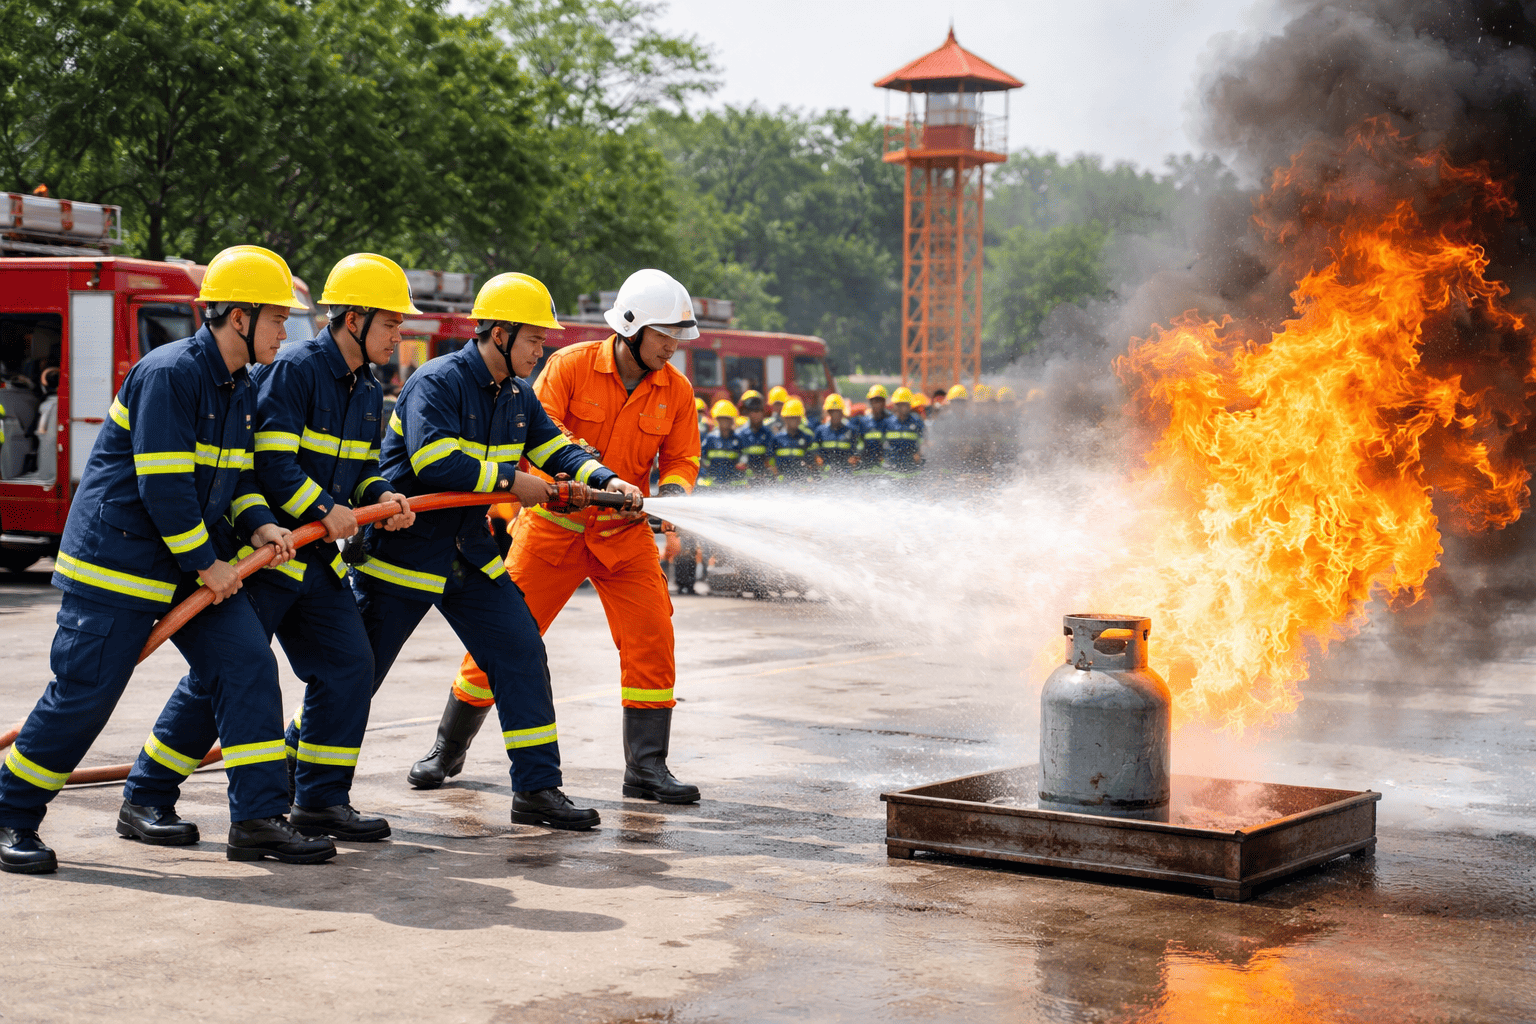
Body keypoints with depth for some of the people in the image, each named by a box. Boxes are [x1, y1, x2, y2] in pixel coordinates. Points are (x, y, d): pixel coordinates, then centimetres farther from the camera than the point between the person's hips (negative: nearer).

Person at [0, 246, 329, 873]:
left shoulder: (240, 390, 11)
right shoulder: (169, 373, -18)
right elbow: (163, 484, -22)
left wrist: (259, 525, -1)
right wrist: (206, 564, -16)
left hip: (198, 562, 9)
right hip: (118, 556, -9)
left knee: (248, 665, -4)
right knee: (85, 693, -5)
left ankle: (258, 820, 0)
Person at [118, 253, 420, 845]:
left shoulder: (367, 391, 13)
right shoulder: (293, 368, -14)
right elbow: (271, 459, -21)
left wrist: (380, 498, 0)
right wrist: (323, 511, -21)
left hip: (320, 556, 9)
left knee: (348, 666, 2)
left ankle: (320, 801, 12)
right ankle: (146, 797, 4)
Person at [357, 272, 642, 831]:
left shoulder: (518, 396, 7)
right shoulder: (436, 382, -18)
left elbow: (556, 448, 11)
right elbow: (434, 462, -30)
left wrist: (605, 479, -8)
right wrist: (511, 481, -24)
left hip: (470, 554, 7)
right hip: (402, 549, -7)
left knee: (521, 653, -1)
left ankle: (537, 788, 5)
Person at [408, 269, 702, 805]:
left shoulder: (676, 390, -2)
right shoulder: (570, 366, -12)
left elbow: (681, 459, 5)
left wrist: (673, 491, -18)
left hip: (623, 535, 3)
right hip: (554, 525, -3)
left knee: (652, 639, -8)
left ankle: (647, 768, 2)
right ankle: (447, 750, 18)